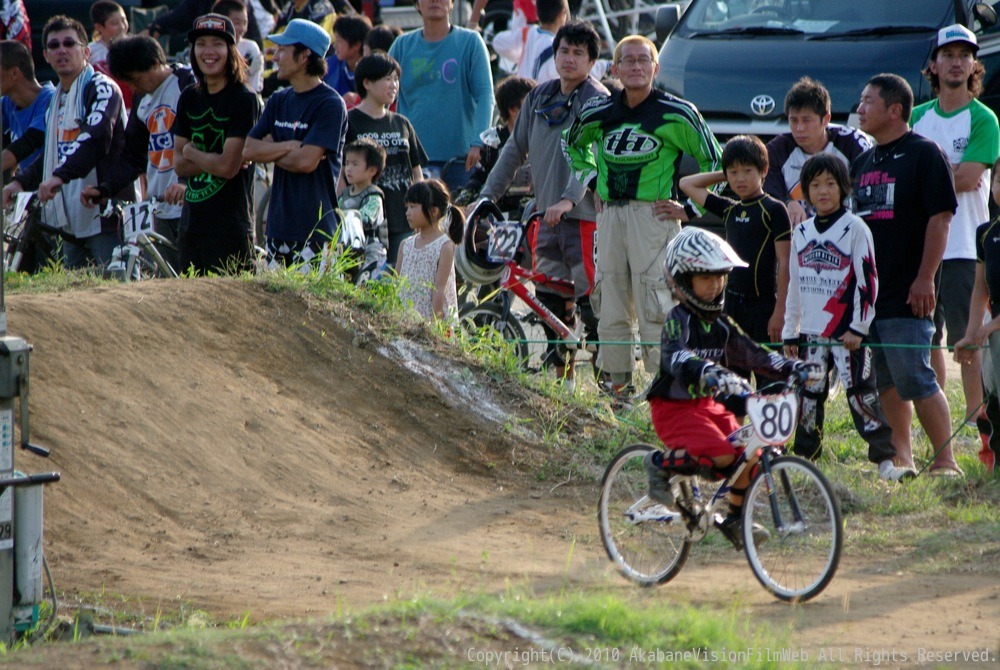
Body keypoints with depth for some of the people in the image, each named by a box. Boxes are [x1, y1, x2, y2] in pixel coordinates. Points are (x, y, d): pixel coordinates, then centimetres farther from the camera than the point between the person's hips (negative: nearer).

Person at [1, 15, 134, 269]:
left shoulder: (101, 88, -7)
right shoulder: (56, 99, 21)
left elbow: (97, 137, -24)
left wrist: (61, 175, -35)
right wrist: (21, 182, 11)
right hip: (72, 220, 9)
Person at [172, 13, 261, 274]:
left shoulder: (244, 100, -8)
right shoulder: (189, 98, 11)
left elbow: (229, 166, -15)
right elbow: (179, 165, 6)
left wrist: (191, 152, 1)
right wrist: (213, 160, -10)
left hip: (230, 226, -6)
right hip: (192, 221, 6)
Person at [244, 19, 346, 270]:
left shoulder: (330, 104, -8)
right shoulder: (279, 100, 15)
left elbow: (307, 161, -18)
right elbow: (249, 150, 5)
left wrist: (270, 150, -1)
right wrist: (291, 146, -9)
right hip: (279, 225, 7)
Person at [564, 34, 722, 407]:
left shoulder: (675, 114, -5)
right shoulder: (598, 113, 8)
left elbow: (712, 160, 1)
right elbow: (573, 144, 30)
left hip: (653, 213, -5)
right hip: (610, 215, 5)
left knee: (654, 306, -10)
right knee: (610, 306, 6)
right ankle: (618, 387, 13)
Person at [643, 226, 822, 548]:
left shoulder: (721, 324, 10)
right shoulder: (678, 320, -15)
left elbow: (752, 354, 8)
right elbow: (676, 358, -34)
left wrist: (794, 368, -8)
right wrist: (713, 373, -53)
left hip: (708, 405, 7)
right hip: (674, 407, -7)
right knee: (721, 455, -28)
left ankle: (734, 518, 13)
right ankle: (661, 463, -5)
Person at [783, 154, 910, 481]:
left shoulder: (855, 229, -5)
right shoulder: (801, 232, 12)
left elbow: (868, 281, -7)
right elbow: (794, 284, 17)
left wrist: (858, 328, -11)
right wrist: (790, 331, 15)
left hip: (847, 333, -5)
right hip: (811, 333, 5)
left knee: (861, 393, -11)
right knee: (809, 395, 8)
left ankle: (885, 459, -12)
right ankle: (804, 456, 19)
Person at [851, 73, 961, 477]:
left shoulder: (923, 155, -6)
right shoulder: (862, 163, 17)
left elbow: (940, 217, -11)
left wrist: (924, 279, -17)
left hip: (906, 293, -8)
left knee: (913, 379, -11)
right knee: (885, 381, 8)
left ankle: (945, 460, -6)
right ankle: (900, 457, 15)